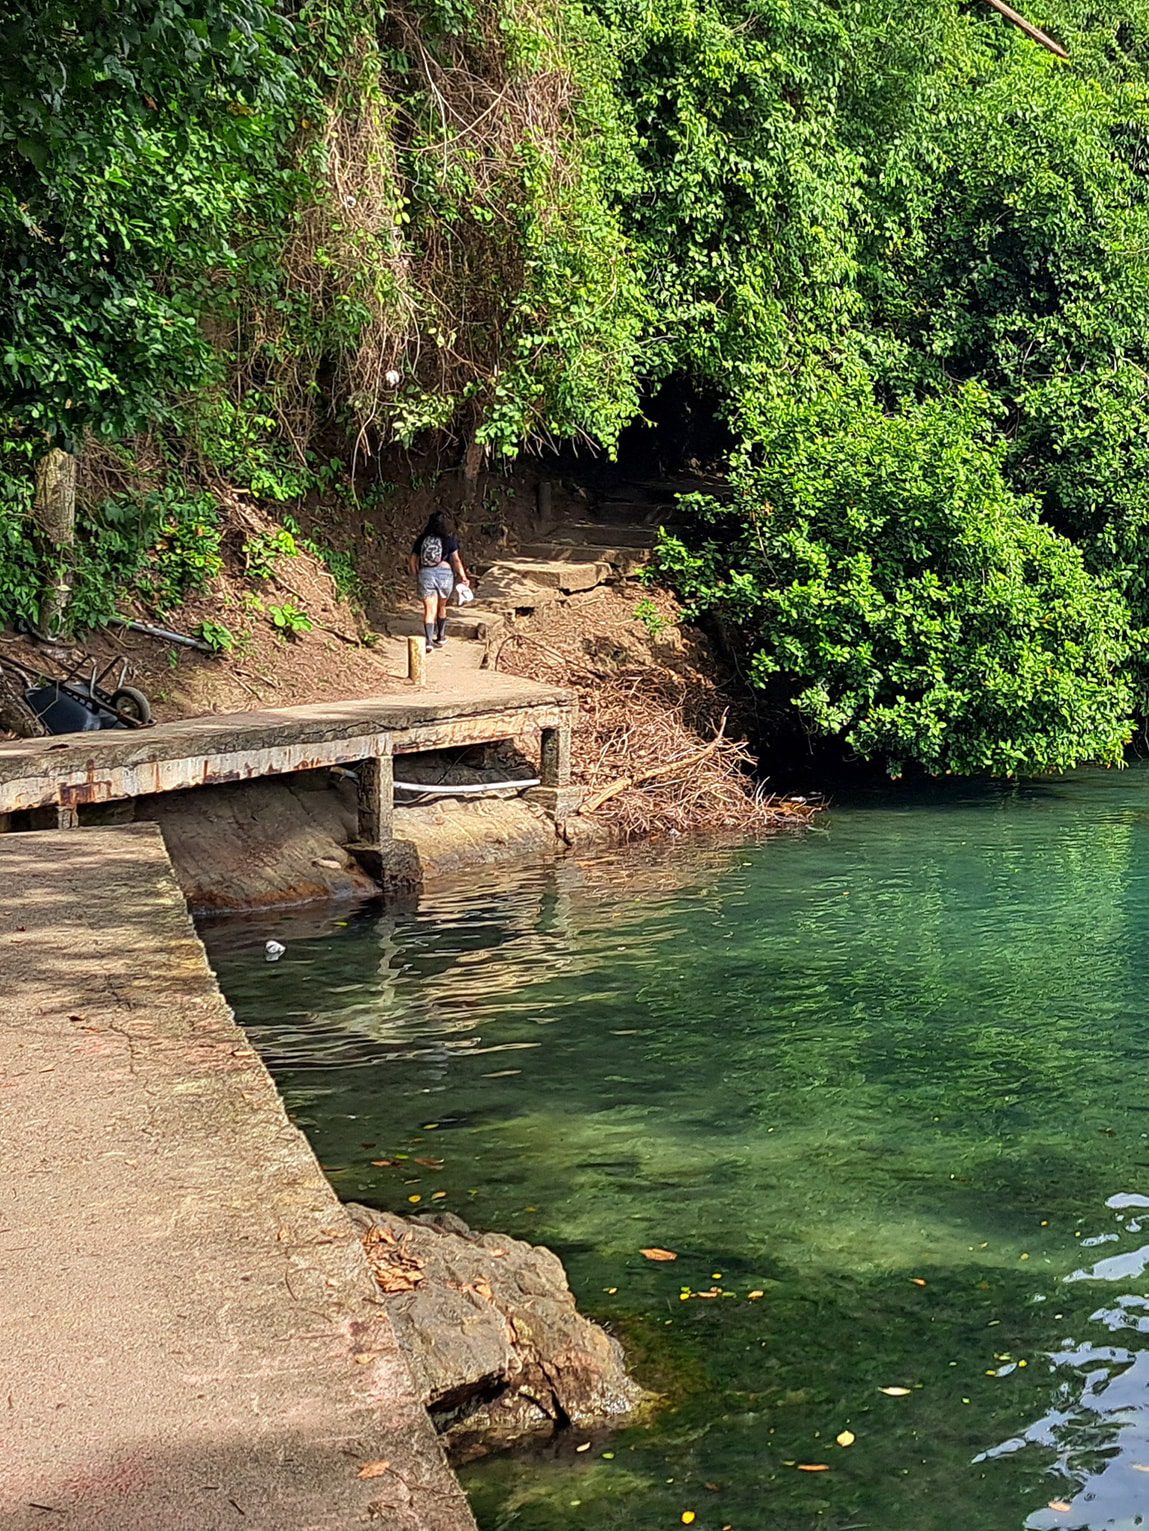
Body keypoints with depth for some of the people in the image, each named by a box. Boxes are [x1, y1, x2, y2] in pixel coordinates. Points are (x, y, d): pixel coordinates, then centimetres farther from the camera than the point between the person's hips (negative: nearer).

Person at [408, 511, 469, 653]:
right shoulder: (449, 539, 0)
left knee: (429, 610, -2)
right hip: (445, 573, 0)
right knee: (441, 607, 19)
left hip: (425, 574, 1)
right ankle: (440, 637, 33)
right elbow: (456, 560, -6)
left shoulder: (421, 539, 7)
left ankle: (429, 640, -18)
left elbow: (412, 560, 11)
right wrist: (463, 577, 1)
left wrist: (416, 575, 24)